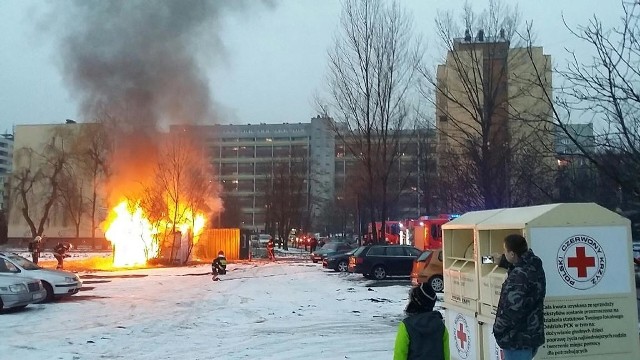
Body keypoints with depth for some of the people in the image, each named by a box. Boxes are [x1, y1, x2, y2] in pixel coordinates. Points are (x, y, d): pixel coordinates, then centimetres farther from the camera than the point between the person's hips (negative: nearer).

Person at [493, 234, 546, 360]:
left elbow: (512, 310, -27)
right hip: (532, 335, 10)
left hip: (518, 340, -10)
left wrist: (497, 329, -13)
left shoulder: (519, 275, -25)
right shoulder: (533, 266, 4)